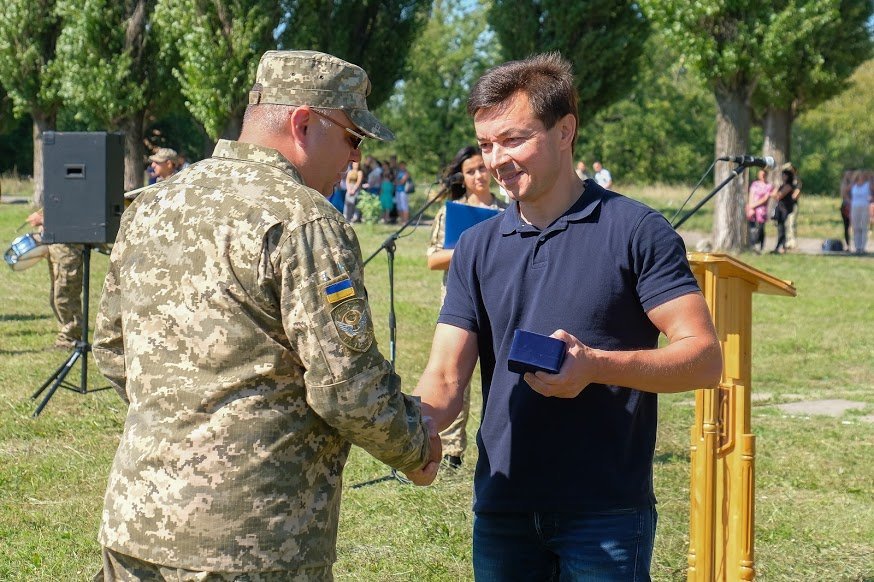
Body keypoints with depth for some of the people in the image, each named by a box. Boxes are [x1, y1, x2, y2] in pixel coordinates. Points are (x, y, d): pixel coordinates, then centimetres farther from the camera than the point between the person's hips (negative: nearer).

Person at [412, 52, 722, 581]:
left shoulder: (636, 232, -5)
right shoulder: (477, 246, 9)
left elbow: (705, 358, -10)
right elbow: (447, 377, 1)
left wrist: (595, 365, -24)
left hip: (606, 515, -4)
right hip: (501, 511, 5)